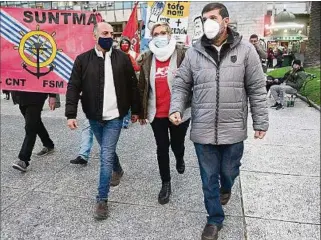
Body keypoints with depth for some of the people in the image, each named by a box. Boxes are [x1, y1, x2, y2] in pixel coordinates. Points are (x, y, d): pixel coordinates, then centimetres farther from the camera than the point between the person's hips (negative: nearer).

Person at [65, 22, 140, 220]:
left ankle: (102, 200, 5)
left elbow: (132, 85, 3)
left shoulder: (122, 58, -1)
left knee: (106, 156, -6)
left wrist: (136, 110, 5)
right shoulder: (83, 59, -1)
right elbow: (73, 88, -2)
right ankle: (118, 170, 52)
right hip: (94, 117, 3)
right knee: (108, 151, 21)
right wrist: (71, 114, -11)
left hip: (114, 116, -2)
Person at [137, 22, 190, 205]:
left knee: (177, 144, 15)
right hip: (157, 114, 3)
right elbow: (143, 87, 8)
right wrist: (142, 112, 10)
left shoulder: (183, 54, -8)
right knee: (162, 148, 10)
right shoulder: (147, 58, 3)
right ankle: (166, 184, 28)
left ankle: (180, 159, 52)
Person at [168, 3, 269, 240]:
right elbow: (181, 85, 5)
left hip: (233, 130, 0)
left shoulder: (245, 50, -2)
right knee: (209, 178, 12)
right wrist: (176, 108, -11)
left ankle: (226, 188, 56)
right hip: (203, 130, 1)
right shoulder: (194, 52, 1)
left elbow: (257, 90, 1)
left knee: (229, 171, 18)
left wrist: (261, 122, 0)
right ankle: (215, 219, 35)